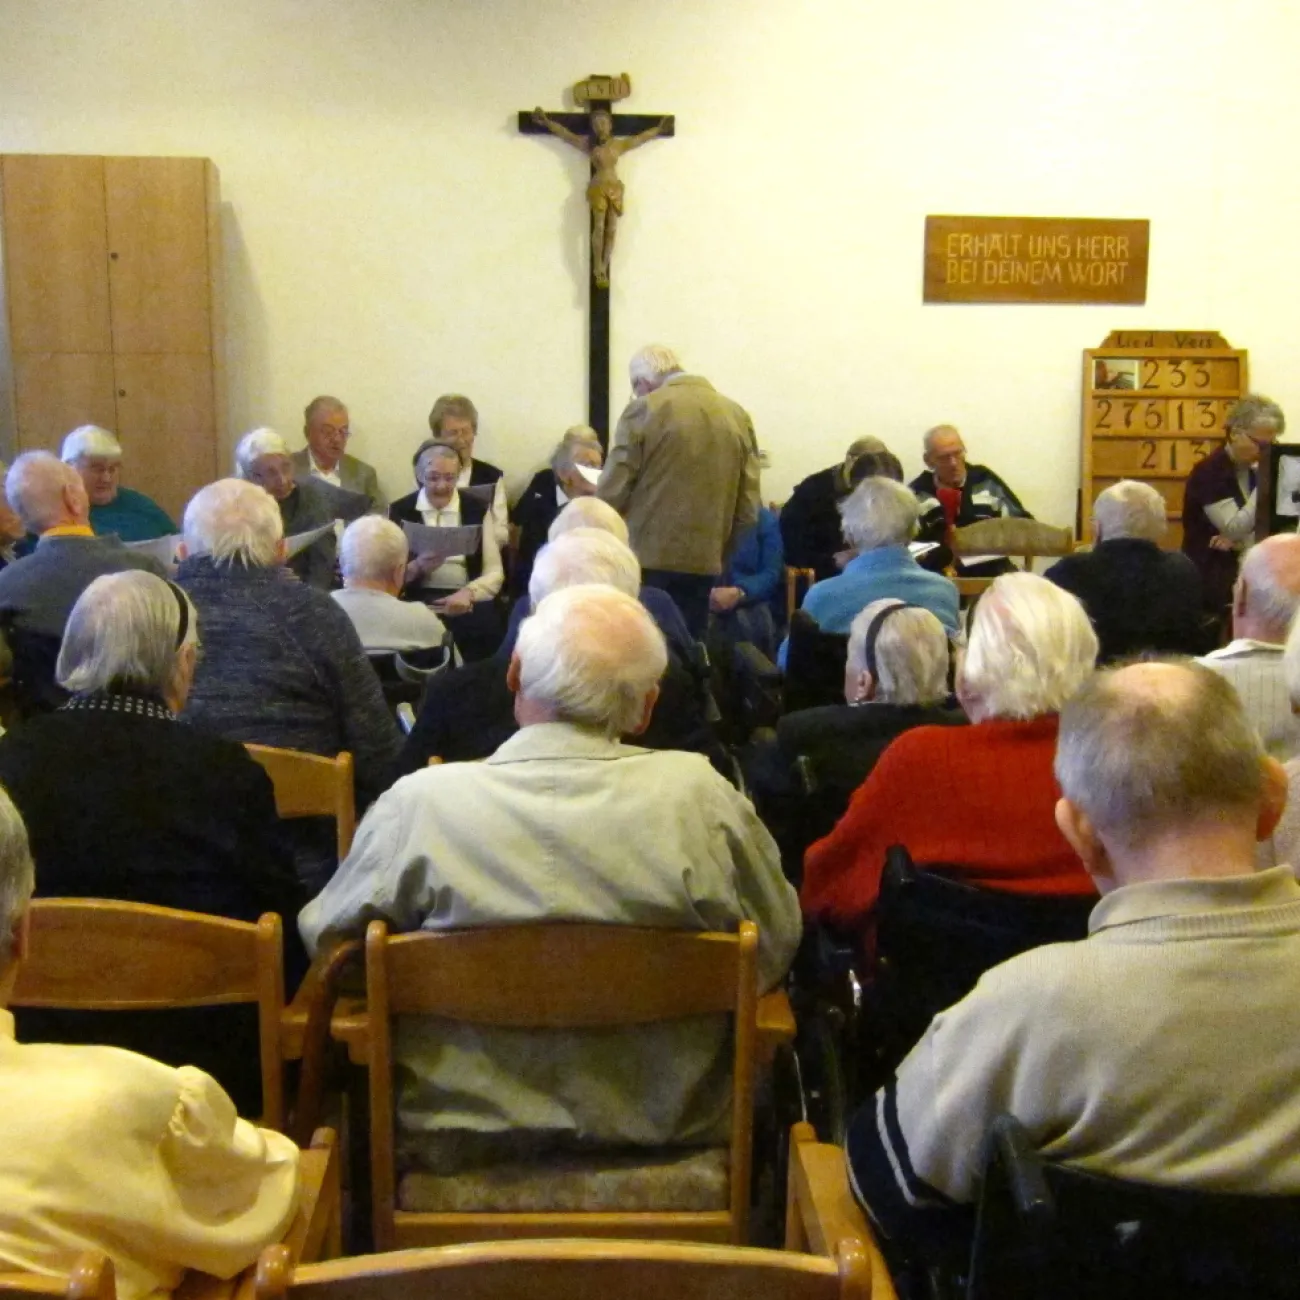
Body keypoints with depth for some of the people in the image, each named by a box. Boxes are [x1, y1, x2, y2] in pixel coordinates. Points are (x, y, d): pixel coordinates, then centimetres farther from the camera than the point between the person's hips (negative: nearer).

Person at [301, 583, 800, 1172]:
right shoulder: (699, 796, -16)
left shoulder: (419, 804, -18)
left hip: (461, 1137, 0)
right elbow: (776, 948, -3)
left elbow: (325, 936, -3)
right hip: (665, 1126, 1)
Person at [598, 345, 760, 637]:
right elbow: (748, 509, 6)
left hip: (646, 561, -4)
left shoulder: (643, 410, -6)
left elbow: (612, 493, -8)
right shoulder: (737, 415, 8)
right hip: (703, 563, 4)